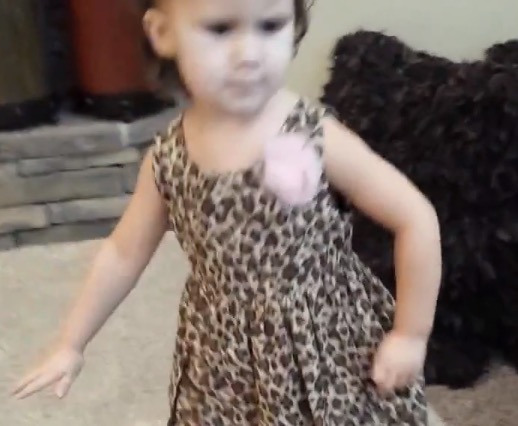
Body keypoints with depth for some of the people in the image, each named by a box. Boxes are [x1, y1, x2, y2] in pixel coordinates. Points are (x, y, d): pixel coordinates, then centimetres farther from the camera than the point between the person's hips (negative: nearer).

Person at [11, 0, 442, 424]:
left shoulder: (316, 138, -19)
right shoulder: (167, 159, -8)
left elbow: (417, 218, -12)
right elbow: (123, 254, 6)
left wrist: (411, 335, -8)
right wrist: (71, 344, 12)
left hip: (329, 351, -2)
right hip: (225, 363, 3)